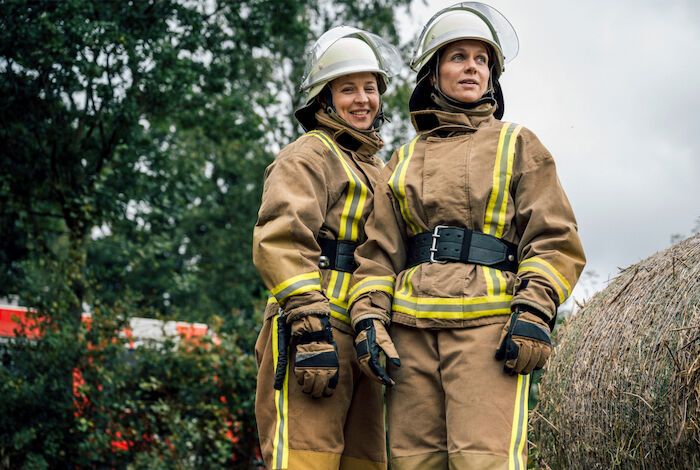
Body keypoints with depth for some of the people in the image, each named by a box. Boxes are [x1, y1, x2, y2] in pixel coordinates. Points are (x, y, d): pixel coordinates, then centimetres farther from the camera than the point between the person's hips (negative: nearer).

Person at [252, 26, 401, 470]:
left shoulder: (376, 171, 28)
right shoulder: (310, 155, 1)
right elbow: (280, 240, -14)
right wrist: (312, 331, -23)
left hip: (362, 339, 9)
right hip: (313, 337, -8)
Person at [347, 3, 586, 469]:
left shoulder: (517, 145, 14)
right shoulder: (405, 161, 22)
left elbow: (555, 237, 5)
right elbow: (378, 251, 17)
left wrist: (534, 313, -10)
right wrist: (368, 318, 0)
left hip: (488, 325, -3)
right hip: (412, 328, 3)